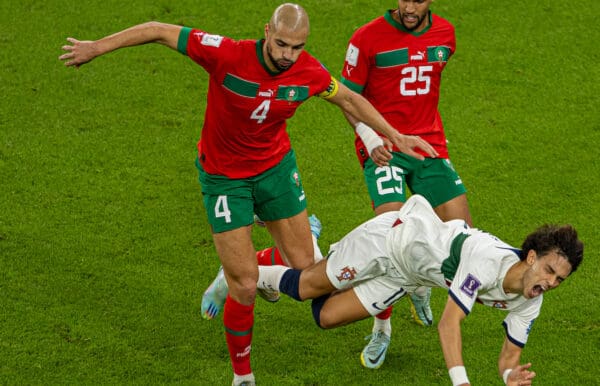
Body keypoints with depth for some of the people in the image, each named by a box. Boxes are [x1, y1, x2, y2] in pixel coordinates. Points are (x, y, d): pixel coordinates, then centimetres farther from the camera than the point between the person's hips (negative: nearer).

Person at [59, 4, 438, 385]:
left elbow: (349, 99, 4)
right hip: (224, 177, -4)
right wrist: (97, 46, -17)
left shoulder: (310, 72, -17)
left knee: (304, 268, 4)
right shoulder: (227, 55, -30)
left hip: (276, 167, 4)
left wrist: (396, 136, 9)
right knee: (245, 288, -4)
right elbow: (160, 31, -22)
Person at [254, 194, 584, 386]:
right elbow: (449, 323, -43)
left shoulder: (529, 303, -18)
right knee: (306, 287, 4)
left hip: (405, 275, 6)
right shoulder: (487, 259, -41)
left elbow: (510, 354, -9)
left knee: (326, 317, 8)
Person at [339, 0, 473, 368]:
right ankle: (382, 328, -3)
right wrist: (369, 137, -17)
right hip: (384, 148, -4)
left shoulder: (445, 33, 5)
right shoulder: (369, 38, -9)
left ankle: (420, 283, 28)